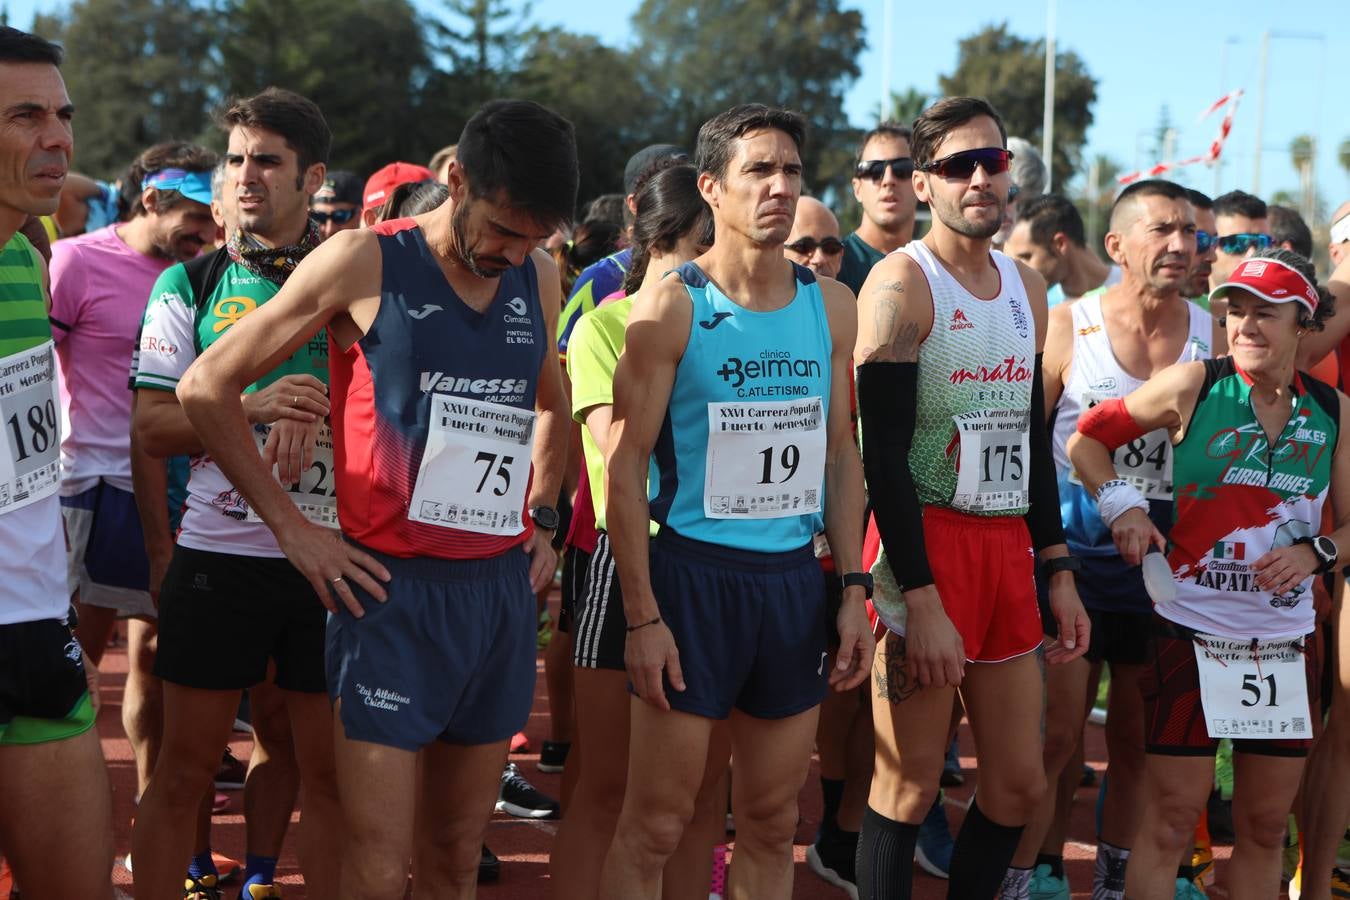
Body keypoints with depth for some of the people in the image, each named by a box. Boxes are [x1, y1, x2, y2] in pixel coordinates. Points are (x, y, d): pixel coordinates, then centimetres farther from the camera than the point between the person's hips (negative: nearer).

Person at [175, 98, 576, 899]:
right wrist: (293, 527, -6)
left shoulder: (538, 277, 9)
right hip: (395, 588, -5)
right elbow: (208, 386, -3)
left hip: (502, 586, 5)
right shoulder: (366, 263, -6)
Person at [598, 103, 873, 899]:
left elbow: (842, 454, 12)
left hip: (796, 579, 5)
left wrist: (854, 587, 4)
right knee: (656, 824, -1)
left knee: (774, 821, 11)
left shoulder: (831, 306, 7)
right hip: (694, 572, -5)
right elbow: (627, 467, -8)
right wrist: (643, 616, -13)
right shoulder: (671, 307, -7)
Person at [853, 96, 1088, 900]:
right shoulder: (901, 283, -9)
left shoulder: (1027, 286, 14)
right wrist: (922, 602, -20)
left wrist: (1059, 569, 13)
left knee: (1021, 783, 10)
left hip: (1009, 547, 7)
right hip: (927, 543, -7)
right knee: (910, 787, -2)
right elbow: (884, 454, -15)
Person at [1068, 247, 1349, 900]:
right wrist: (1120, 504, -13)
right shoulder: (1194, 386, -6)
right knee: (1169, 824, -1)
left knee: (1265, 829, 13)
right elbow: (1088, 438, 2)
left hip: (1286, 646, 4)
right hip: (1192, 635, -4)